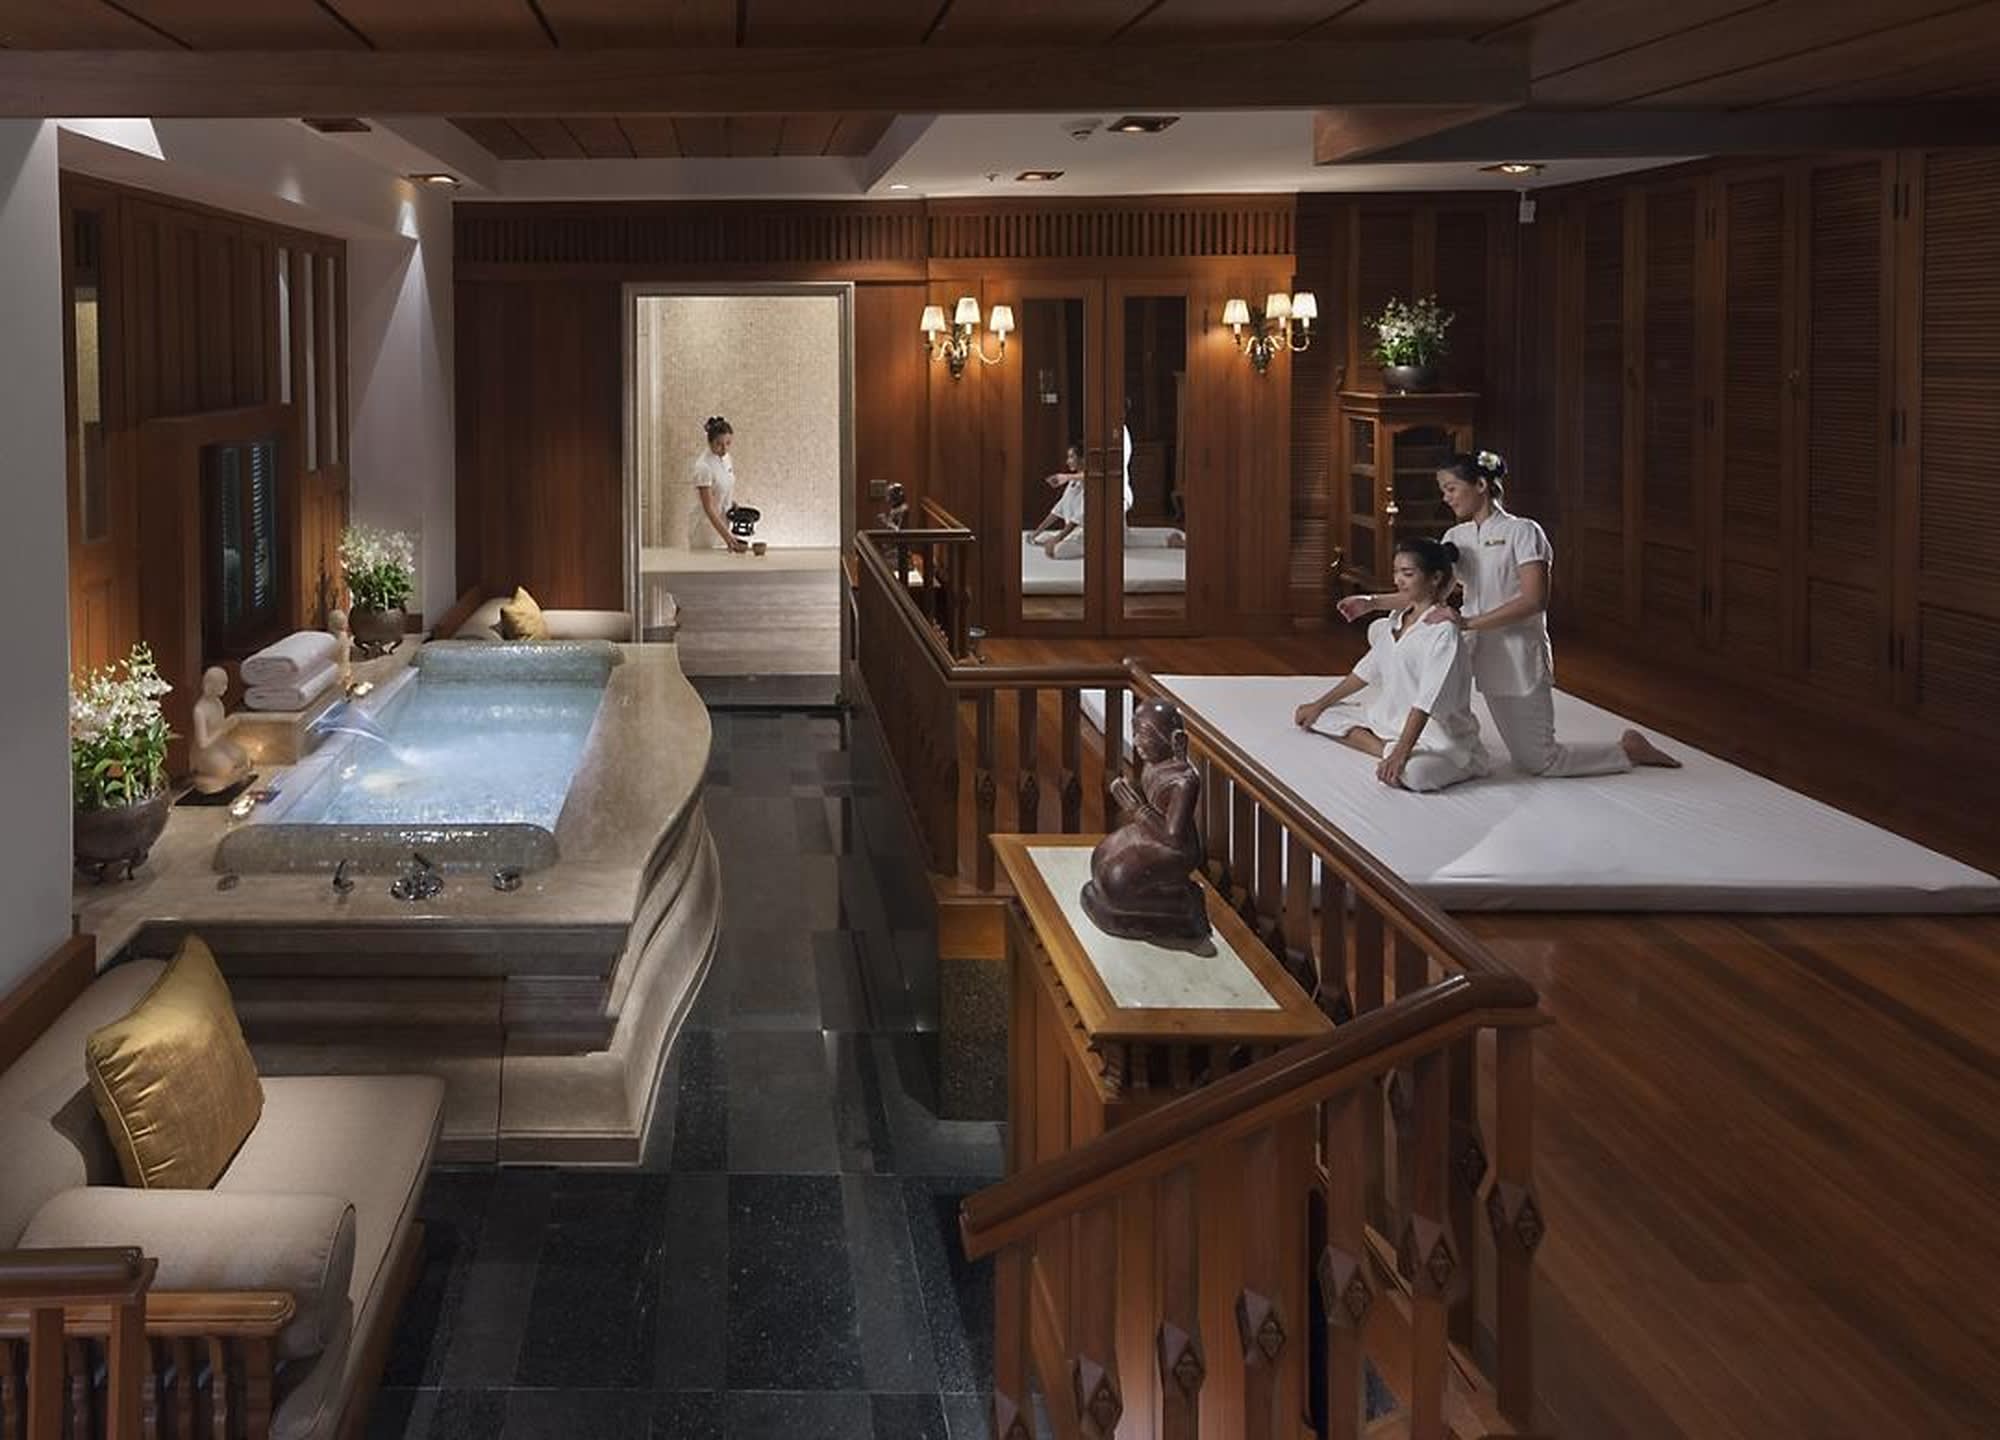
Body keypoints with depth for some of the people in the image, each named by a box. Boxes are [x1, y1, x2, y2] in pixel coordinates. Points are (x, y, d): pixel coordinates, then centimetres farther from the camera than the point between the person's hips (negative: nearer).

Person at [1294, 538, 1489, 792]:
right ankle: (1387, 749, -12)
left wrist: (1401, 754, -34)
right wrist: (1319, 705, 17)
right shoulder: (1397, 619, 8)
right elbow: (1367, 669, 18)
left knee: (1412, 772, -41)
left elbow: (1428, 701, -26)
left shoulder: (1443, 631, -18)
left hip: (1436, 738, -9)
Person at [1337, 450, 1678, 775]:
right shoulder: (1457, 537, 8)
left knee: (1538, 763, -5)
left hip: (1519, 656, -7)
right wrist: (1372, 602, -5)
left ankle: (1629, 749, 14)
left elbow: (1534, 600, -21)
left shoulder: (1522, 531, -11)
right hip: (1484, 653, 7)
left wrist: (1468, 623, -27)